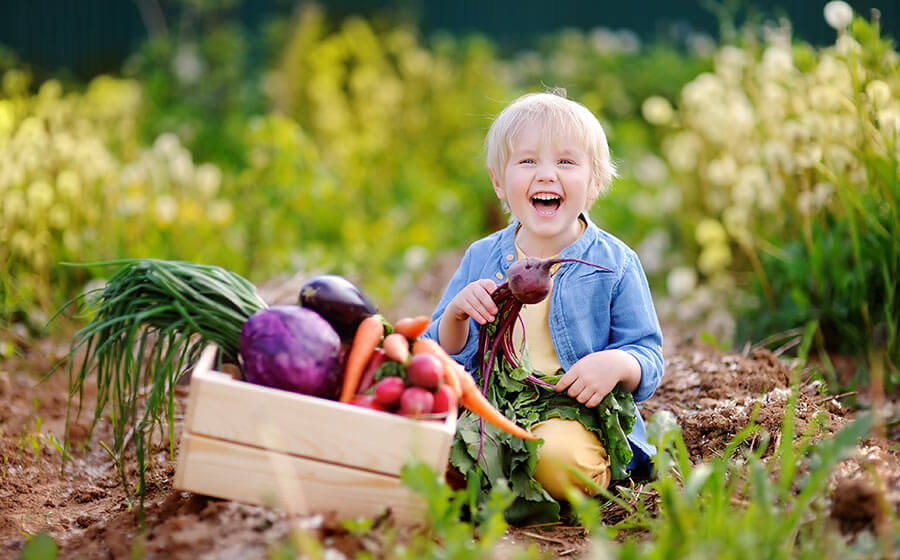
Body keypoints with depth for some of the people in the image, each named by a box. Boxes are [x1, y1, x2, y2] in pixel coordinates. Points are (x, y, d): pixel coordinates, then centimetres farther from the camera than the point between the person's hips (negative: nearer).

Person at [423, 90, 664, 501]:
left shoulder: (615, 264, 2)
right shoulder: (481, 259, 10)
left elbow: (649, 358, 3)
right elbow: (444, 356, 10)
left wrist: (618, 364, -20)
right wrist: (456, 316, -11)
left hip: (579, 417, -2)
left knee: (558, 453, -37)